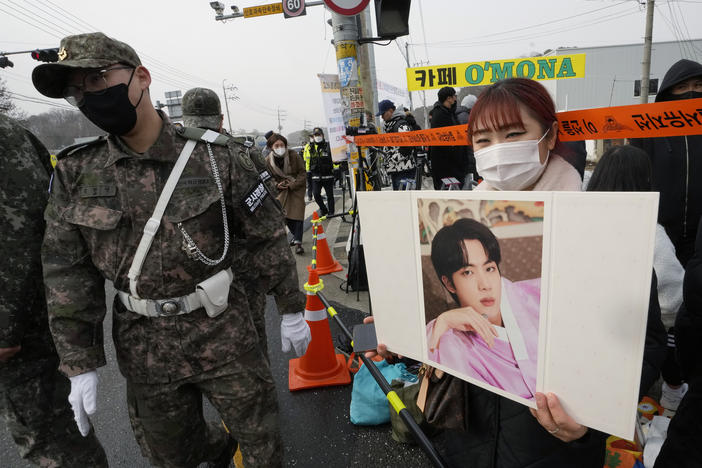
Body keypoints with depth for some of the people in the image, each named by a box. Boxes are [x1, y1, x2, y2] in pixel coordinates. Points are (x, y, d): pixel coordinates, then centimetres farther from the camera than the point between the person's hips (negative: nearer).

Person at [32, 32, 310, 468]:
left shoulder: (217, 157, -11)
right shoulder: (75, 172, -1)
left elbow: (268, 237, -5)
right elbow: (67, 269, 1)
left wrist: (292, 310, -1)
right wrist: (80, 364, 1)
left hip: (223, 332, -3)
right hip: (143, 348, 4)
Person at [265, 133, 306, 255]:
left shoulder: (294, 156, -15)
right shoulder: (268, 160, -8)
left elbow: (302, 173, -9)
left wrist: (293, 184, -20)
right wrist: (277, 185, -18)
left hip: (297, 187, -3)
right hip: (282, 189, 3)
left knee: (297, 213, -13)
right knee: (285, 214, 2)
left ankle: (298, 242, -14)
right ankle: (296, 235, 27)